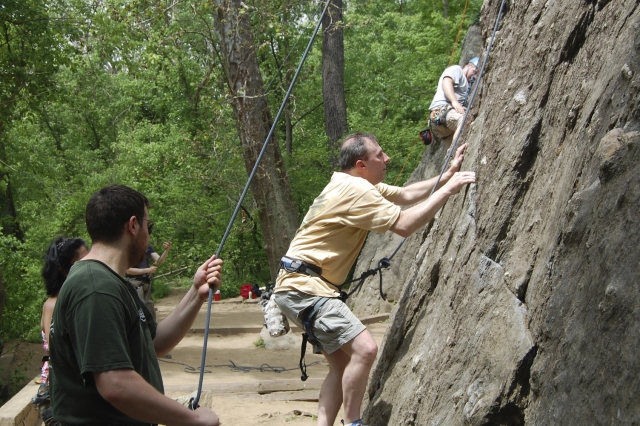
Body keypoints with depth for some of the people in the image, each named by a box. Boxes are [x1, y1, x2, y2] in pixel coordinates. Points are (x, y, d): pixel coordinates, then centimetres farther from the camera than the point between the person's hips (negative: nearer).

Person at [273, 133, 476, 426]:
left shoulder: (356, 184, 14)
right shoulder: (355, 190, -17)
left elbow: (405, 195, 20)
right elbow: (404, 225, -21)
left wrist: (447, 176, 13)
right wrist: (447, 190, -14)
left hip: (301, 286, 11)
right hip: (303, 286, -11)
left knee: (343, 364, 11)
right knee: (364, 349, -18)